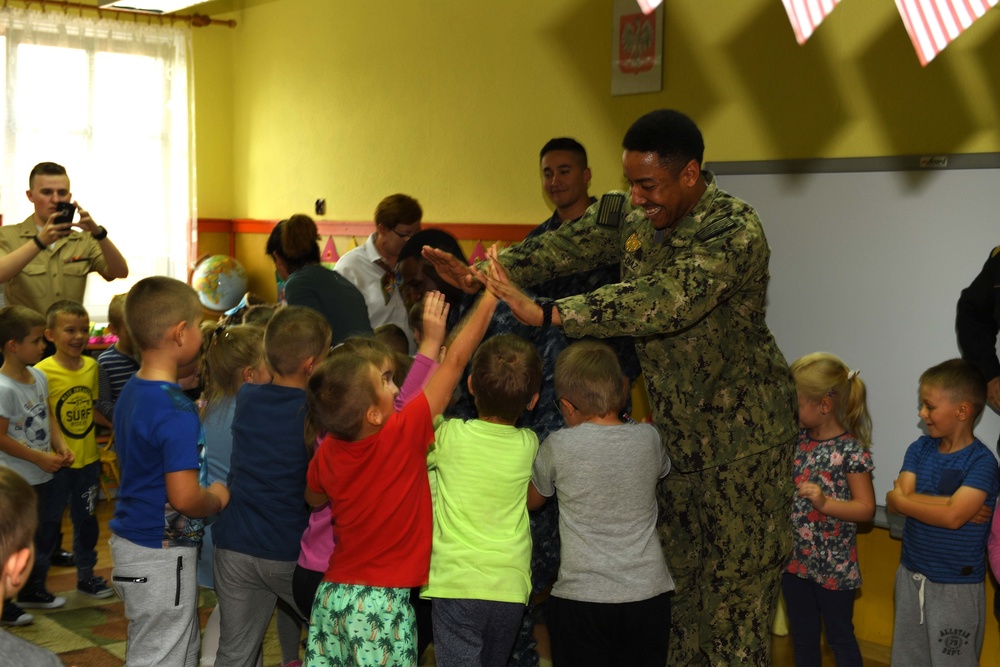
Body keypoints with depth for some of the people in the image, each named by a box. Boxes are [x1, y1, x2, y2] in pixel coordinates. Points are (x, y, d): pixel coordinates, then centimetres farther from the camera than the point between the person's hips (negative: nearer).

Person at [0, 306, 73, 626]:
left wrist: (60, 446, -2)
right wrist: (40, 458, -19)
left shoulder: (39, 377, 3)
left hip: (42, 477, 8)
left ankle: (33, 590, 38)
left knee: (46, 536, 20)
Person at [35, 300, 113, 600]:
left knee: (86, 519, 19)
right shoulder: (43, 372, -17)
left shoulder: (92, 366, 0)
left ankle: (86, 574, 35)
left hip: (87, 459, 5)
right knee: (49, 521, 8)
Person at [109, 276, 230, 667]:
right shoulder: (178, 413, -23)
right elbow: (185, 498, -27)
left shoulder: (131, 391, 5)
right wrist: (218, 499, -8)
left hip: (130, 538, 9)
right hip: (160, 556, -9)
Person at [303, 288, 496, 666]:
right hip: (383, 604, -5)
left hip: (333, 594, 5)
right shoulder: (404, 433, -17)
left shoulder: (327, 453, -4)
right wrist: (491, 294, -2)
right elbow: (456, 360, -11)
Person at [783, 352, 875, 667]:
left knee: (839, 637, 11)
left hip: (834, 566, -6)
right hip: (795, 559, 6)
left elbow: (866, 509, -15)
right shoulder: (797, 439, 0)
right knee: (802, 636, 18)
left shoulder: (851, 451, -17)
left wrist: (825, 502, -27)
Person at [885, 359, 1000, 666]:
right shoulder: (920, 449, 0)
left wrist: (902, 498, -15)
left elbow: (953, 517, -27)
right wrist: (957, 502, -18)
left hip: (956, 586, -5)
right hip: (910, 575, 6)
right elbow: (894, 502, -10)